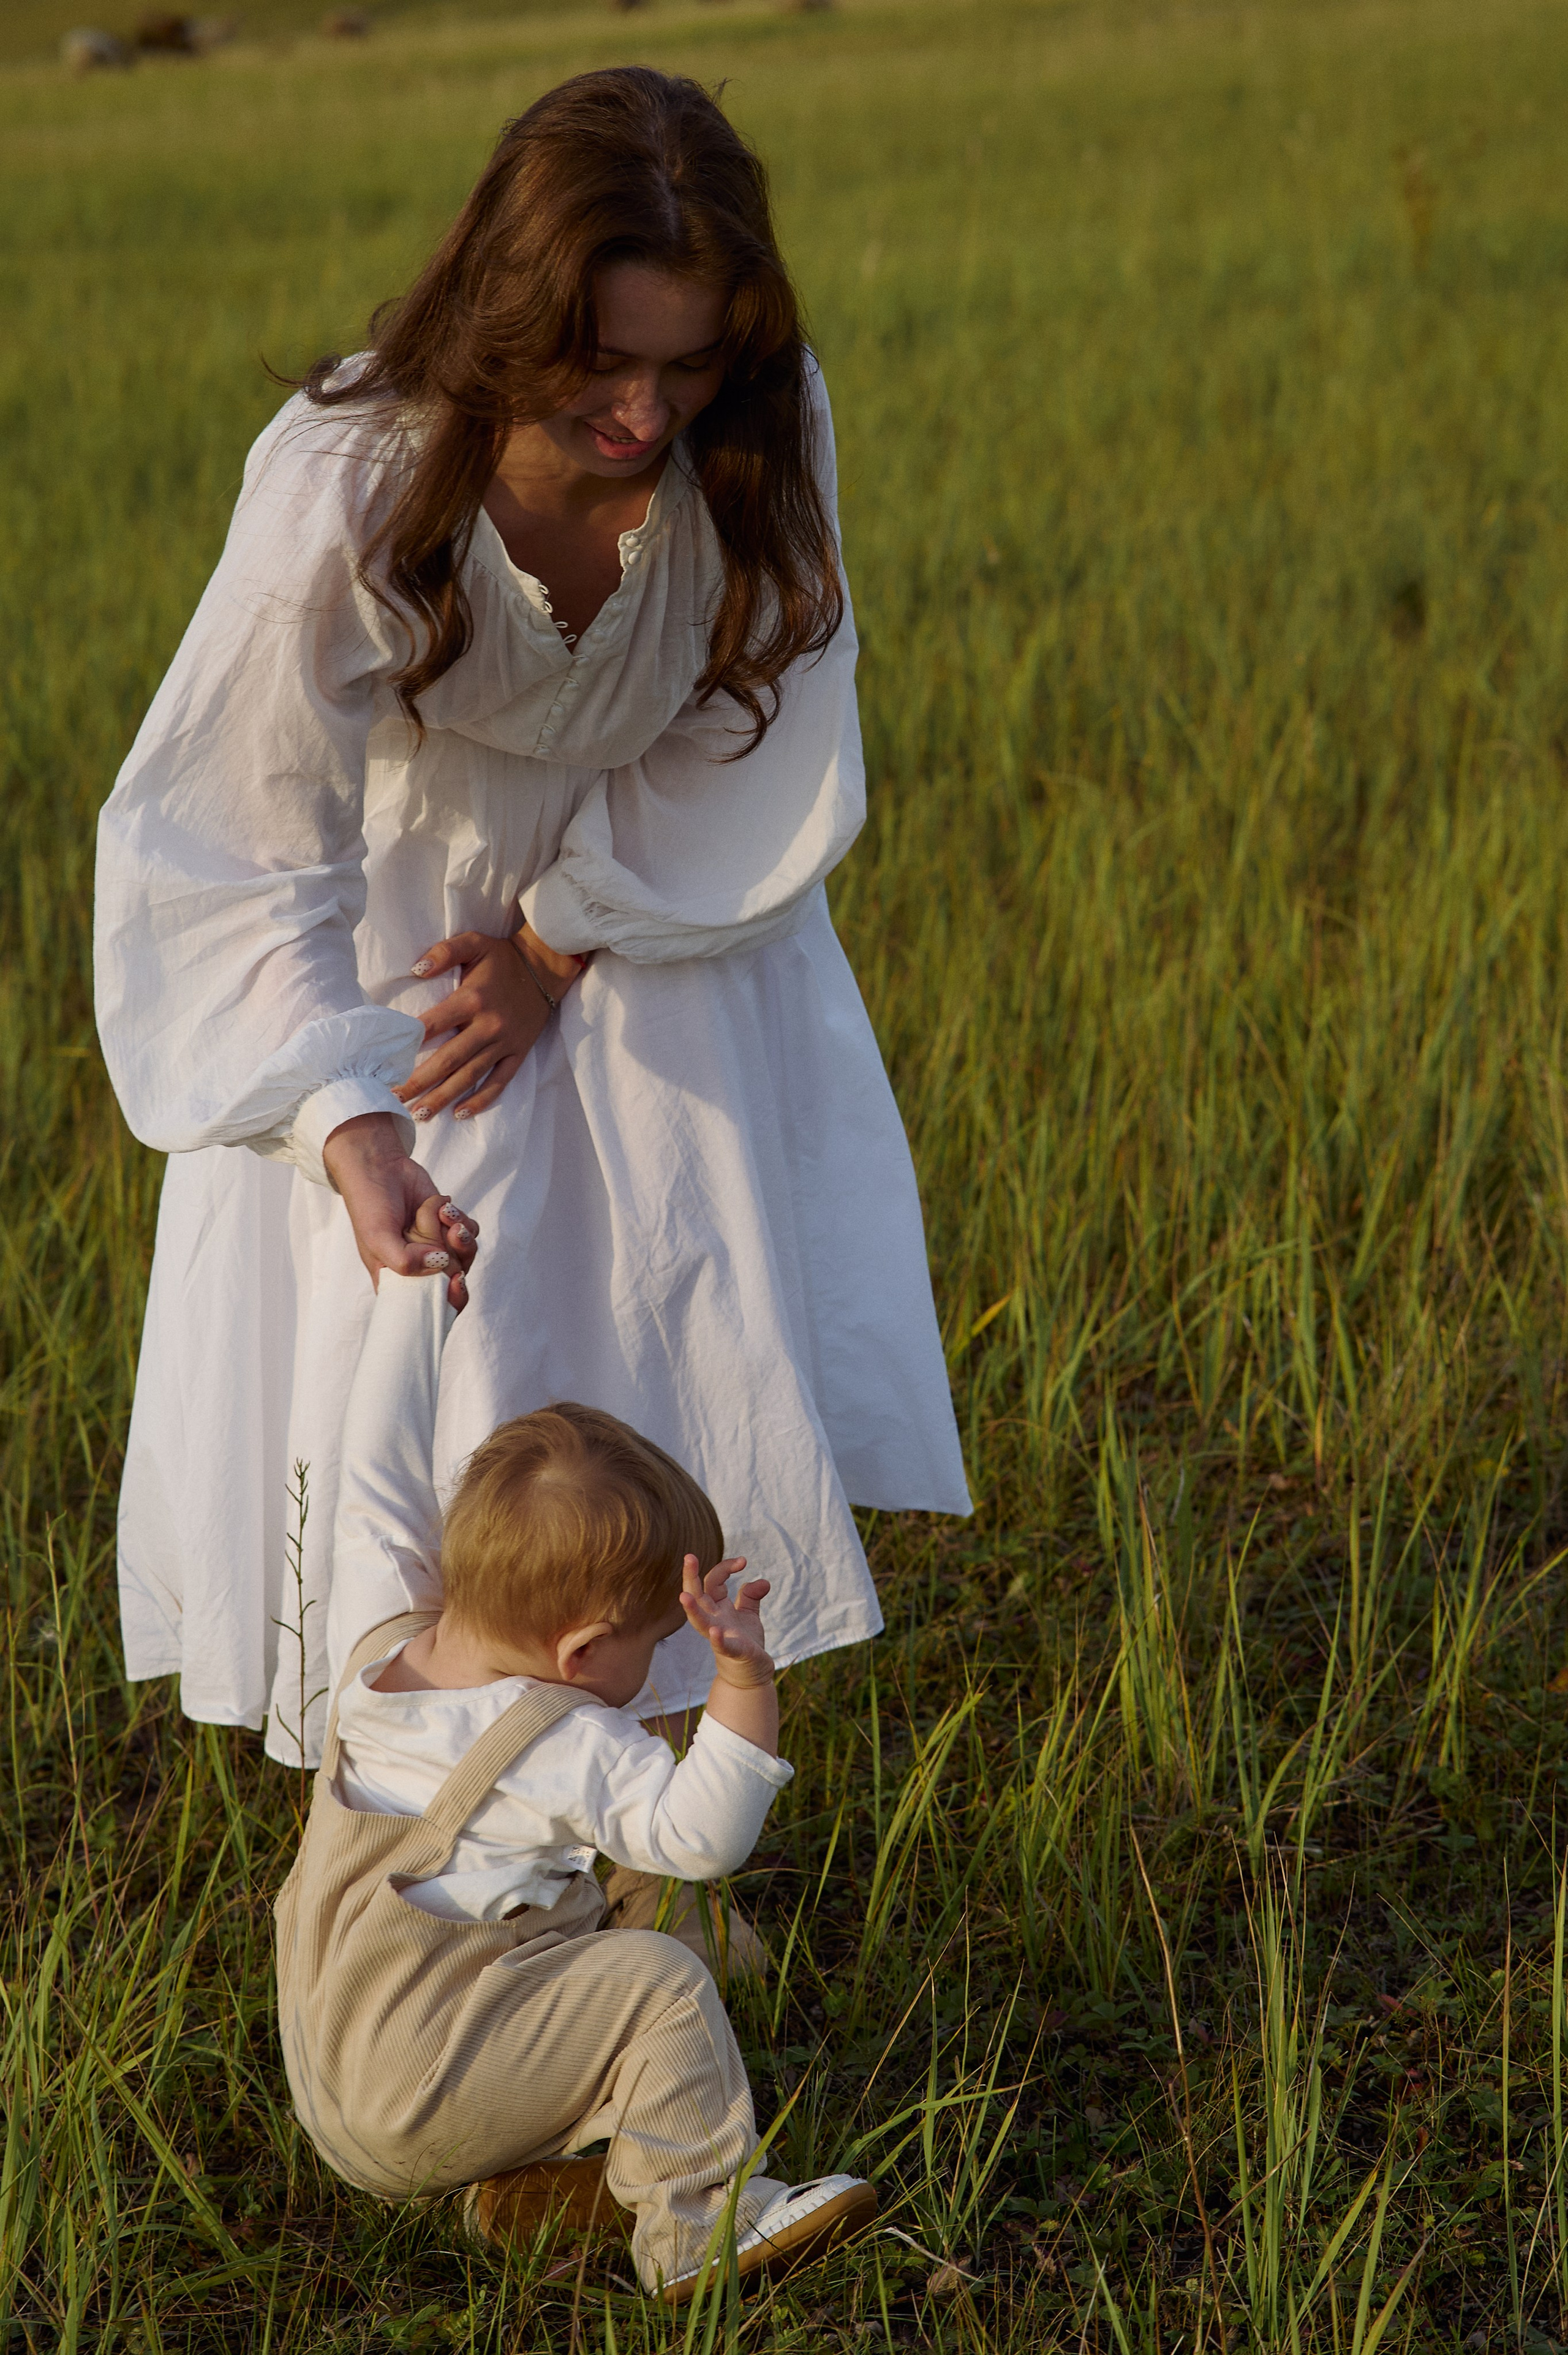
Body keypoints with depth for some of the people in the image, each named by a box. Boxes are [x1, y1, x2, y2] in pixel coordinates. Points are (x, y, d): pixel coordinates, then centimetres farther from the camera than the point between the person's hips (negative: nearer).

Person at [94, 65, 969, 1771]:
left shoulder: (766, 431, -26)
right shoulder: (347, 485, -34)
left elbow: (753, 748, -11)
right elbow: (231, 857, -29)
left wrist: (561, 943, -16)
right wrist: (346, 1120, -41)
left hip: (658, 899, 3)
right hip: (393, 912, -2)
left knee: (703, 1300, 2)